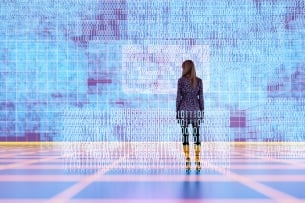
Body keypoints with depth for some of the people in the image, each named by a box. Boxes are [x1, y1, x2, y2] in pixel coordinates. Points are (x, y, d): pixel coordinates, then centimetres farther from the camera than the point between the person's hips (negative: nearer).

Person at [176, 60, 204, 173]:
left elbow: (178, 97, -4)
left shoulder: (181, 80, -4)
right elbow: (201, 98, 2)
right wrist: (202, 112, 8)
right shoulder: (199, 81, 2)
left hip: (184, 109, -2)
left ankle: (187, 163, -2)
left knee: (185, 136, 2)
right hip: (195, 110, 2)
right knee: (196, 136, 5)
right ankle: (197, 162, 0)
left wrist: (177, 112, 3)